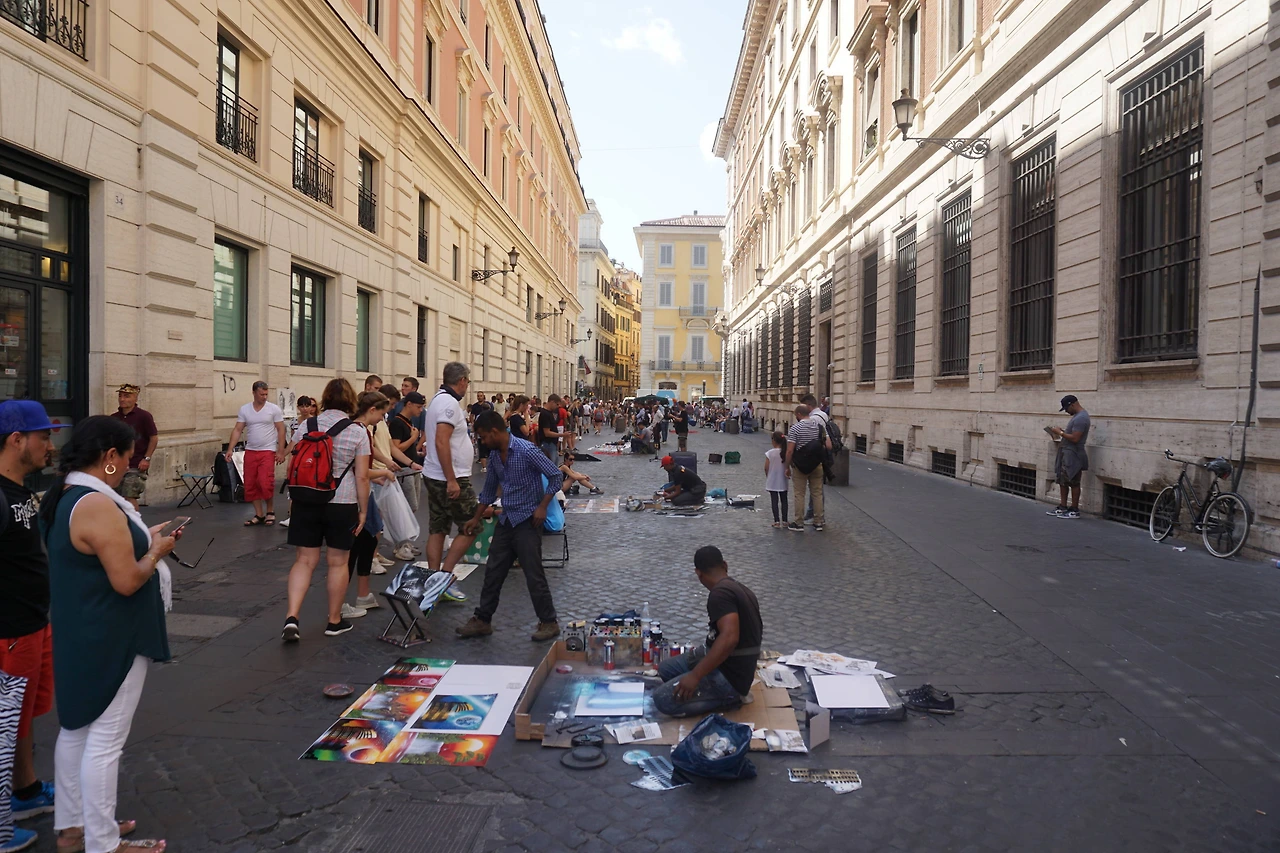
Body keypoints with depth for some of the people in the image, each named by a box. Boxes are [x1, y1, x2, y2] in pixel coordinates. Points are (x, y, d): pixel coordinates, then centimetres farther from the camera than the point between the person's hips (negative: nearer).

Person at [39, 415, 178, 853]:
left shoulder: (63, 497, 5)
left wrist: (140, 539, 9)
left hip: (77, 635, 10)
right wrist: (156, 551, -9)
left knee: (75, 728, 20)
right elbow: (127, 581, -25)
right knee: (104, 740, 2)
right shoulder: (98, 506, -26)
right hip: (109, 642, -10)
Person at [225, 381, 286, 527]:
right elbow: (237, 430, 4)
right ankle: (259, 515, 16)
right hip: (250, 452, 4)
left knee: (266, 483, -12)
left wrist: (281, 451, -8)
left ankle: (270, 512, 8)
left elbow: (281, 430, -3)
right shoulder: (244, 409, 5)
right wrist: (230, 449, -5)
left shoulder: (274, 409, -3)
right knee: (250, 485, 5)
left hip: (268, 452, -4)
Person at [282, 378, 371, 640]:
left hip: (307, 502, 3)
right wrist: (363, 510, 0)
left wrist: (296, 498, 20)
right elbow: (361, 476, -8)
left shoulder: (306, 426, 3)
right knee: (338, 562, 8)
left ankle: (291, 617, -3)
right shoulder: (357, 431, -6)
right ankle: (334, 621, 20)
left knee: (304, 560, 10)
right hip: (342, 503, -3)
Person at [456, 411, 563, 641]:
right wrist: (476, 518, 20)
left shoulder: (526, 450, -18)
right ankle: (483, 620, 22)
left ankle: (549, 623, 10)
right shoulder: (494, 455, 6)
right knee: (493, 572, 11)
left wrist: (542, 507, -18)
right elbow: (489, 489, 18)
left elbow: (555, 476, -15)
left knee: (534, 575, -3)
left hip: (527, 521, -7)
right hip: (506, 519, 8)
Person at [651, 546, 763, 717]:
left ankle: (730, 696, -5)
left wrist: (695, 675, -31)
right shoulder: (741, 589, 10)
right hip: (731, 664, 10)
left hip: (729, 675, -10)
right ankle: (730, 692, 7)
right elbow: (753, 630, 28)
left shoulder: (720, 593, -21)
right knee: (665, 669, 16)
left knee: (663, 699, -17)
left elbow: (729, 638, -35)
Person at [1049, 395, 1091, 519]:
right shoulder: (1078, 416, 14)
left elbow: (1075, 438, -25)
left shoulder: (1081, 418, -20)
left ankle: (1074, 510, 4)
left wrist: (1060, 433, -16)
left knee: (1073, 483, -3)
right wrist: (1062, 432, 8)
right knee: (1062, 481, 13)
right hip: (1067, 453, 10)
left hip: (1073, 455, -10)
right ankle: (1062, 507, 19)